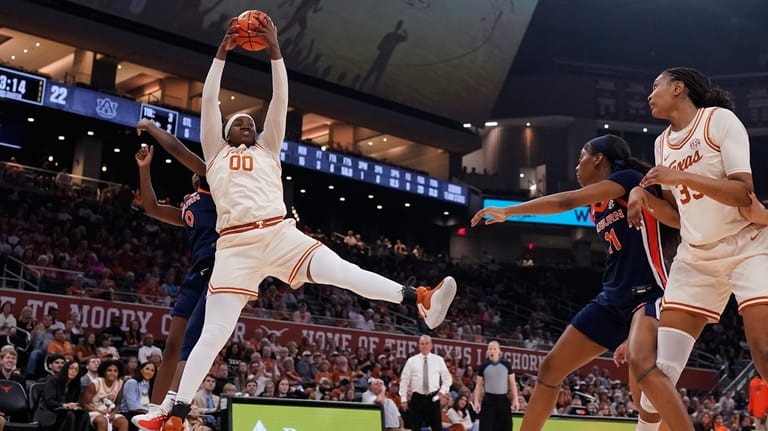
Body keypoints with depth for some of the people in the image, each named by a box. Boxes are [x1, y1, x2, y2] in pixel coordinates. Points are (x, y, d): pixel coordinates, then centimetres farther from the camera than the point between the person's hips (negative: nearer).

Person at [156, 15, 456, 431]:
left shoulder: (267, 149, 24)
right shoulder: (216, 152, 21)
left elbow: (280, 99, 18)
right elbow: (208, 101, 15)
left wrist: (274, 49, 12)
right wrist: (222, 52, 14)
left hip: (280, 234, 1)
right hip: (236, 246, -1)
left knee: (343, 271, -19)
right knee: (214, 332, -5)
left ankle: (420, 300, -33)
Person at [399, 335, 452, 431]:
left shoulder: (438, 360, 5)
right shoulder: (411, 361, 2)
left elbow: (447, 378, 13)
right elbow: (404, 381, 3)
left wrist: (443, 391, -3)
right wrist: (403, 399, -2)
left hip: (433, 398, 1)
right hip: (417, 398, 0)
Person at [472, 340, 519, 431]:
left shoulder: (507, 365, 2)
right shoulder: (483, 366, 1)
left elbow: (512, 383, 5)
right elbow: (478, 385, 6)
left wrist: (515, 400, -2)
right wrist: (476, 401, -3)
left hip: (503, 400, 1)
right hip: (489, 399, -1)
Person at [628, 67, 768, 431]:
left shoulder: (719, 119, -5)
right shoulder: (662, 143, 14)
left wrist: (682, 176, -25)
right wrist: (644, 196, 2)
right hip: (695, 258, 6)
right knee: (653, 369, -7)